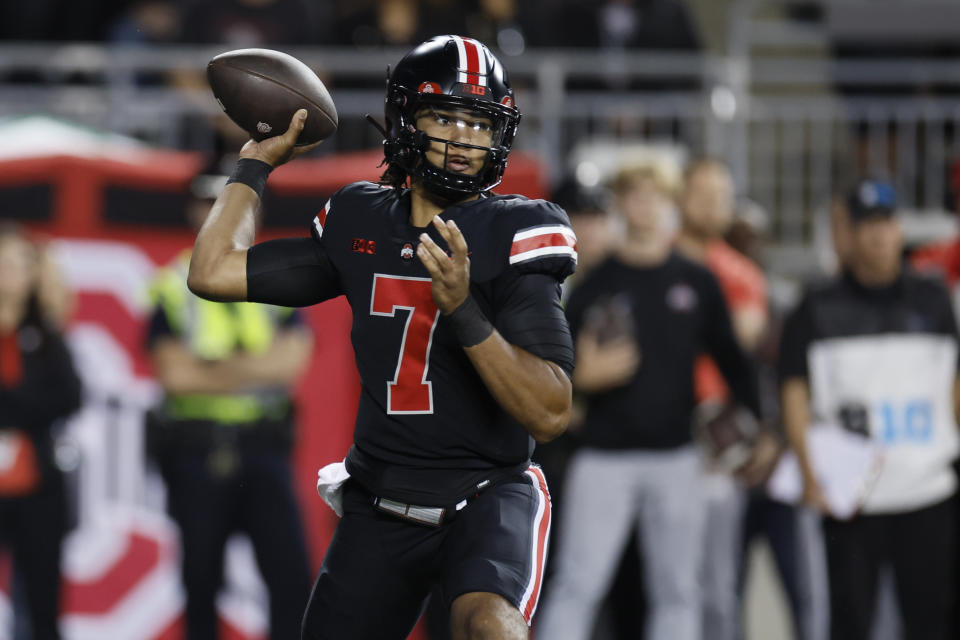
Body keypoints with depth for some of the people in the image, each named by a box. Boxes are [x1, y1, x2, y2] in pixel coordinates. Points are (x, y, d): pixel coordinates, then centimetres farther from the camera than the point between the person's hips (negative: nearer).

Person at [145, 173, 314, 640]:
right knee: (201, 582, 4)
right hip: (195, 450, -1)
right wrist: (255, 369, -4)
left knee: (291, 573, -11)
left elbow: (290, 360, -6)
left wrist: (209, 370, -10)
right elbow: (174, 374, -8)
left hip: (263, 446, 1)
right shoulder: (174, 288, 3)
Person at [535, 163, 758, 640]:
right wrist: (584, 376, -16)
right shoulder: (595, 285, 3)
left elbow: (730, 362, 14)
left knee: (677, 591, 3)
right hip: (604, 457, -2)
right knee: (576, 586, -8)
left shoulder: (697, 284, 8)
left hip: (675, 457, 2)